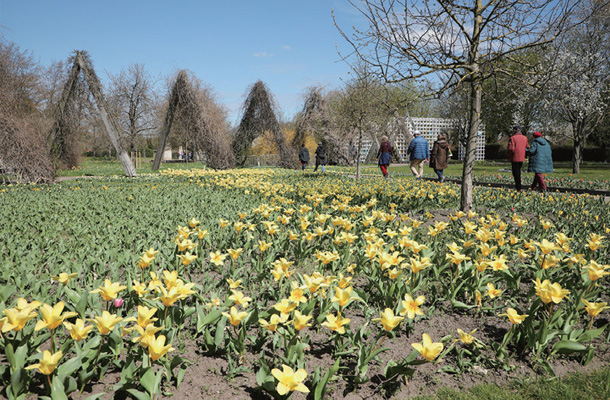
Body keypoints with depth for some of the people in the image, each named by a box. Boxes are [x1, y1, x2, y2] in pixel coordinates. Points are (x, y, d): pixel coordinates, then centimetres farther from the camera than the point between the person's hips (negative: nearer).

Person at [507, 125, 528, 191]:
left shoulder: (513, 138, -12)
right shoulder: (525, 138, 7)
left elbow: (511, 148, -18)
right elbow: (527, 147, 12)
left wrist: (509, 156, -3)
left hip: (515, 158, -6)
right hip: (522, 158, 6)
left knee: (516, 172, -1)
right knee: (518, 171, 21)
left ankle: (519, 188, -4)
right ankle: (517, 185, 27)